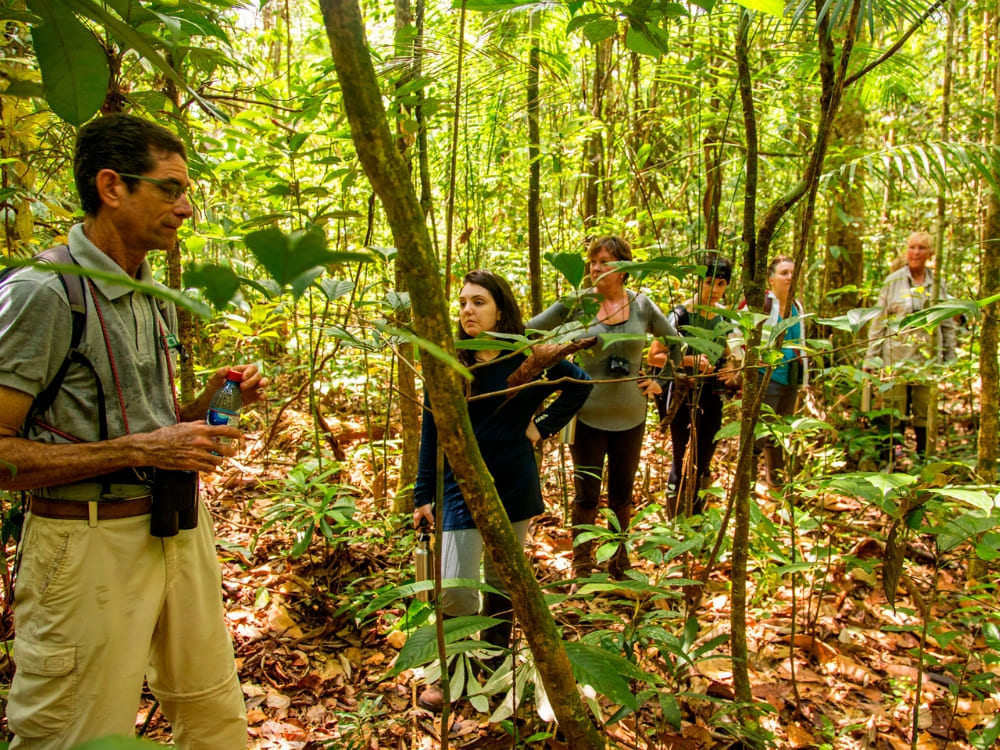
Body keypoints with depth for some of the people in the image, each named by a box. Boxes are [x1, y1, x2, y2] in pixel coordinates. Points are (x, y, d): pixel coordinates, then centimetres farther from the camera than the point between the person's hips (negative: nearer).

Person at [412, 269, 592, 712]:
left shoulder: (529, 358, -6)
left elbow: (580, 384, 8)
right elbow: (431, 432, -2)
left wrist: (543, 427, -1)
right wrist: (423, 496, -1)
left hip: (515, 488, 1)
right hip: (462, 488, -1)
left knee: (503, 581, 14)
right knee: (455, 591, -6)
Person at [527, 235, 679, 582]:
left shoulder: (641, 305, 0)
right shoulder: (577, 303, -7)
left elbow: (677, 343, 13)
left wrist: (660, 380, 6)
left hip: (630, 416, 3)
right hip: (589, 415, -2)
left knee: (622, 494, 16)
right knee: (587, 495, 5)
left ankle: (620, 564, 34)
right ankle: (581, 570, 21)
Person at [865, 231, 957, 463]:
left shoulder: (938, 285, 9)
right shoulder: (893, 281, 2)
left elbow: (948, 324, 13)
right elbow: (878, 322, 2)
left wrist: (950, 359, 9)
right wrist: (871, 357, -3)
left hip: (928, 360, 2)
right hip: (896, 359, -2)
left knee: (925, 415, 7)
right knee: (893, 415, -1)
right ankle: (888, 461, 8)